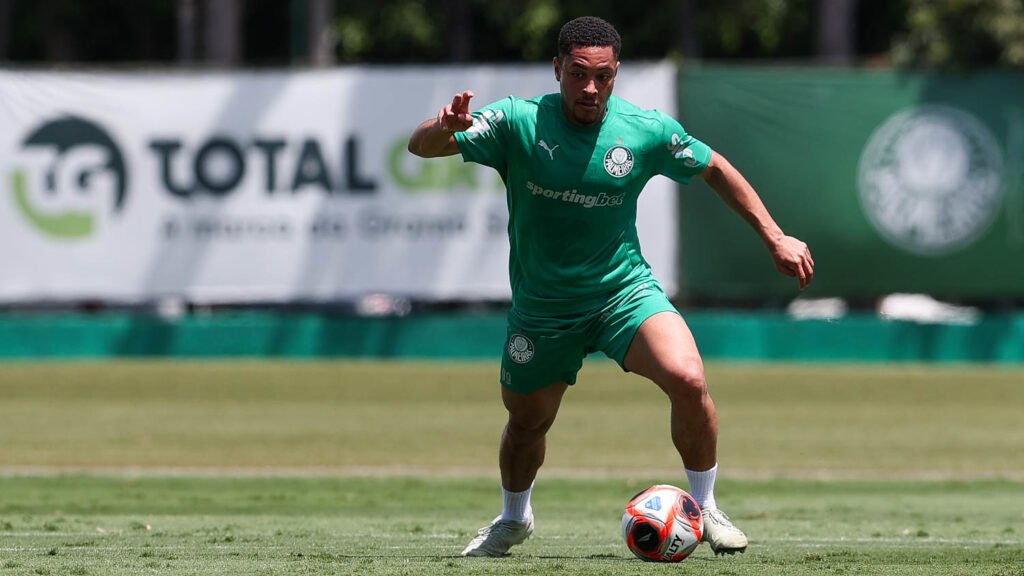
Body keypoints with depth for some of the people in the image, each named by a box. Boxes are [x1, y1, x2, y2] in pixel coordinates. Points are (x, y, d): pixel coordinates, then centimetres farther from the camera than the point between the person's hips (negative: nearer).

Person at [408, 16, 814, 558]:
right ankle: (514, 519, 49)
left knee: (688, 379, -25)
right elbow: (420, 146, -20)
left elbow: (715, 170, 6)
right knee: (526, 422, 16)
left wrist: (774, 238, 3)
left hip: (624, 289, -1)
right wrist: (446, 127, -44)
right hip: (541, 305, 1)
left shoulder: (646, 130, -11)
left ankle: (706, 511, -4)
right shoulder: (518, 122, -15)